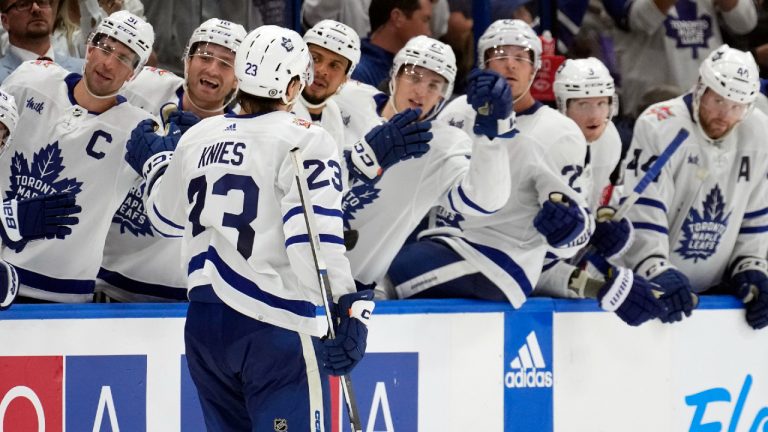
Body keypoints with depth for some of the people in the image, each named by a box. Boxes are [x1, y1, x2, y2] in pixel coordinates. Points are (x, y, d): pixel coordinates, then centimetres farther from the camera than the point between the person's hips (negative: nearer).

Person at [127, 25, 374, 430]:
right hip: (276, 330, -7)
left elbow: (167, 212, 28)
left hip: (205, 324, 7)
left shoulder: (199, 136, 11)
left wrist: (154, 163, 47)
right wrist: (348, 306, -22)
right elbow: (313, 234, -20)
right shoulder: (303, 140, -9)